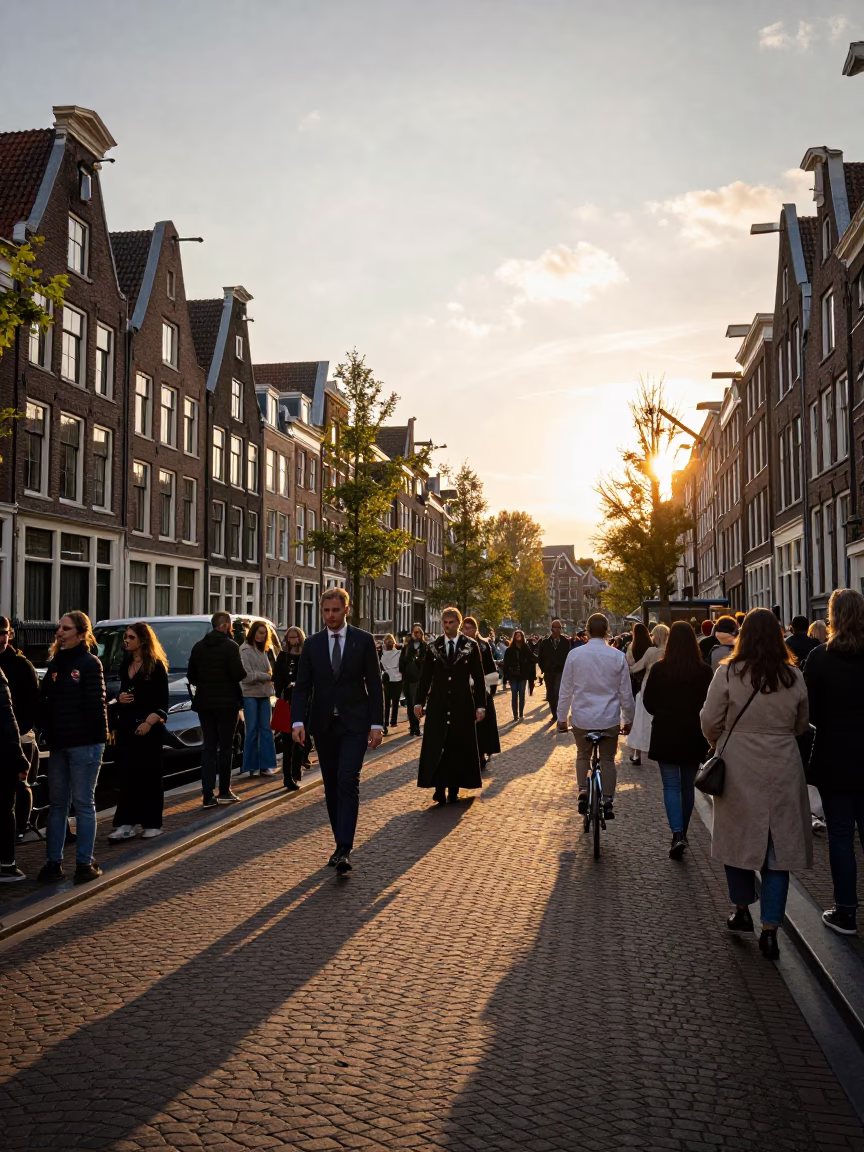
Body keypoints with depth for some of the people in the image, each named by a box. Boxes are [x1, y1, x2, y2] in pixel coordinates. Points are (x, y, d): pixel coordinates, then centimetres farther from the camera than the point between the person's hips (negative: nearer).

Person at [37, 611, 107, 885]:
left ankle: (84, 862, 7)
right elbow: (44, 702, 12)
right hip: (58, 745, 7)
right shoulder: (55, 664, 12)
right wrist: (46, 733, 1)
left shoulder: (89, 664, -8)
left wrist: (97, 738, -15)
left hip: (84, 744, -6)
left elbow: (95, 704, -12)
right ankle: (54, 862, 16)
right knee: (57, 804, 10)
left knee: (83, 803, 1)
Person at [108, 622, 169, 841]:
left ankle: (152, 824, 10)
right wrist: (119, 699, 1)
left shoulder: (156, 666, -6)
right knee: (126, 774, 2)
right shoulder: (125, 665, 13)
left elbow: (162, 701, -9)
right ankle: (125, 824, 4)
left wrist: (149, 722, -18)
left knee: (149, 775, 2)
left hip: (148, 727, -6)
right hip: (126, 726, 6)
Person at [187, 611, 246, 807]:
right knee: (225, 747, 7)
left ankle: (208, 795, -1)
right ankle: (224, 792, 12)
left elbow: (191, 676, 5)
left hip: (204, 703, 5)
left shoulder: (198, 647, 5)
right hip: (227, 702, -5)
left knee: (209, 748, 7)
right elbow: (239, 674, -19)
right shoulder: (230, 646, -12)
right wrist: (244, 672, 3)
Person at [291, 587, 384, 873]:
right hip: (323, 725, 4)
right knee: (331, 787, 9)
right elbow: (302, 686, 3)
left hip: (354, 724, -3)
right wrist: (298, 721, -11)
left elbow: (374, 684, -1)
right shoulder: (312, 644, 5)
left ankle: (344, 850, -17)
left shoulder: (363, 640, -1)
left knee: (348, 783, -14)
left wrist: (377, 724, -7)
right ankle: (342, 843, 20)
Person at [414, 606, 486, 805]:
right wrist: (419, 701, 2)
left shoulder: (470, 646, -1)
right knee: (436, 746, -2)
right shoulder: (433, 647, 5)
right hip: (438, 703, 1)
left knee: (459, 747, 5)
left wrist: (481, 705, -4)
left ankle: (454, 788, 15)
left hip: (462, 704, -1)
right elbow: (425, 676, 7)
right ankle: (439, 788, 3)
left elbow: (478, 677, 0)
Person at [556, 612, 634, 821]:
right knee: (608, 760, 15)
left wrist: (561, 717, 8)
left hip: (581, 717, 0)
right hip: (609, 718, 0)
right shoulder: (618, 656, -8)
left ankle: (583, 791, 5)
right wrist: (628, 719, 12)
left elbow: (565, 690, -3)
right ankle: (607, 802, 13)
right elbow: (626, 692, -1)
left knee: (583, 755, 22)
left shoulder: (575, 654, -9)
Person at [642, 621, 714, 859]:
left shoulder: (659, 669, -10)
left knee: (671, 786, 1)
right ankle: (682, 832, 26)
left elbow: (648, 701, -2)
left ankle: (677, 833, -16)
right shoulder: (704, 671, -8)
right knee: (687, 785, 15)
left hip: (666, 734, -2)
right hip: (694, 735, 2)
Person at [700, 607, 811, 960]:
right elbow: (801, 725, 10)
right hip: (783, 771, 2)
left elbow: (710, 722, -5)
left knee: (739, 837, 16)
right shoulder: (794, 676, -2)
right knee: (779, 846, 7)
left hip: (739, 771, -1)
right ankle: (770, 930, 7)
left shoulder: (728, 673, -10)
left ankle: (742, 911, 30)